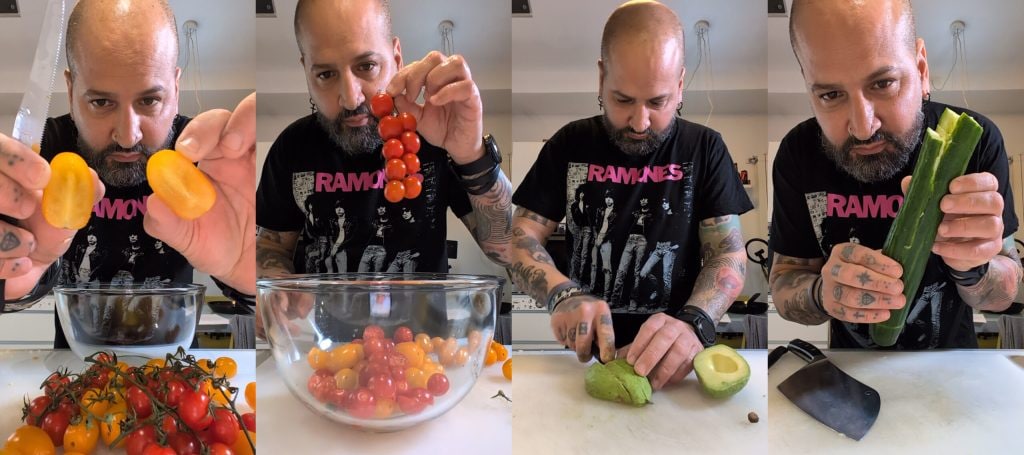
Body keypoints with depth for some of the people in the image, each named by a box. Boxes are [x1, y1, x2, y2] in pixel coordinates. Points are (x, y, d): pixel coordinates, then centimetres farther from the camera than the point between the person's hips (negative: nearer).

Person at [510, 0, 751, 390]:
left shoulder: (704, 149, 3)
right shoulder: (569, 145, 6)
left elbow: (729, 252, -3)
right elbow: (521, 238, 3)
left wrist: (693, 323, -25)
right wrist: (561, 293, -19)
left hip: (670, 358, 0)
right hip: (584, 350, 0)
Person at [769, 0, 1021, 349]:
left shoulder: (975, 140, -20)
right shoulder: (799, 153, -18)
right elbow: (784, 288, -13)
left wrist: (972, 267, -34)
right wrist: (823, 293, -34)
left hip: (950, 357, 0)